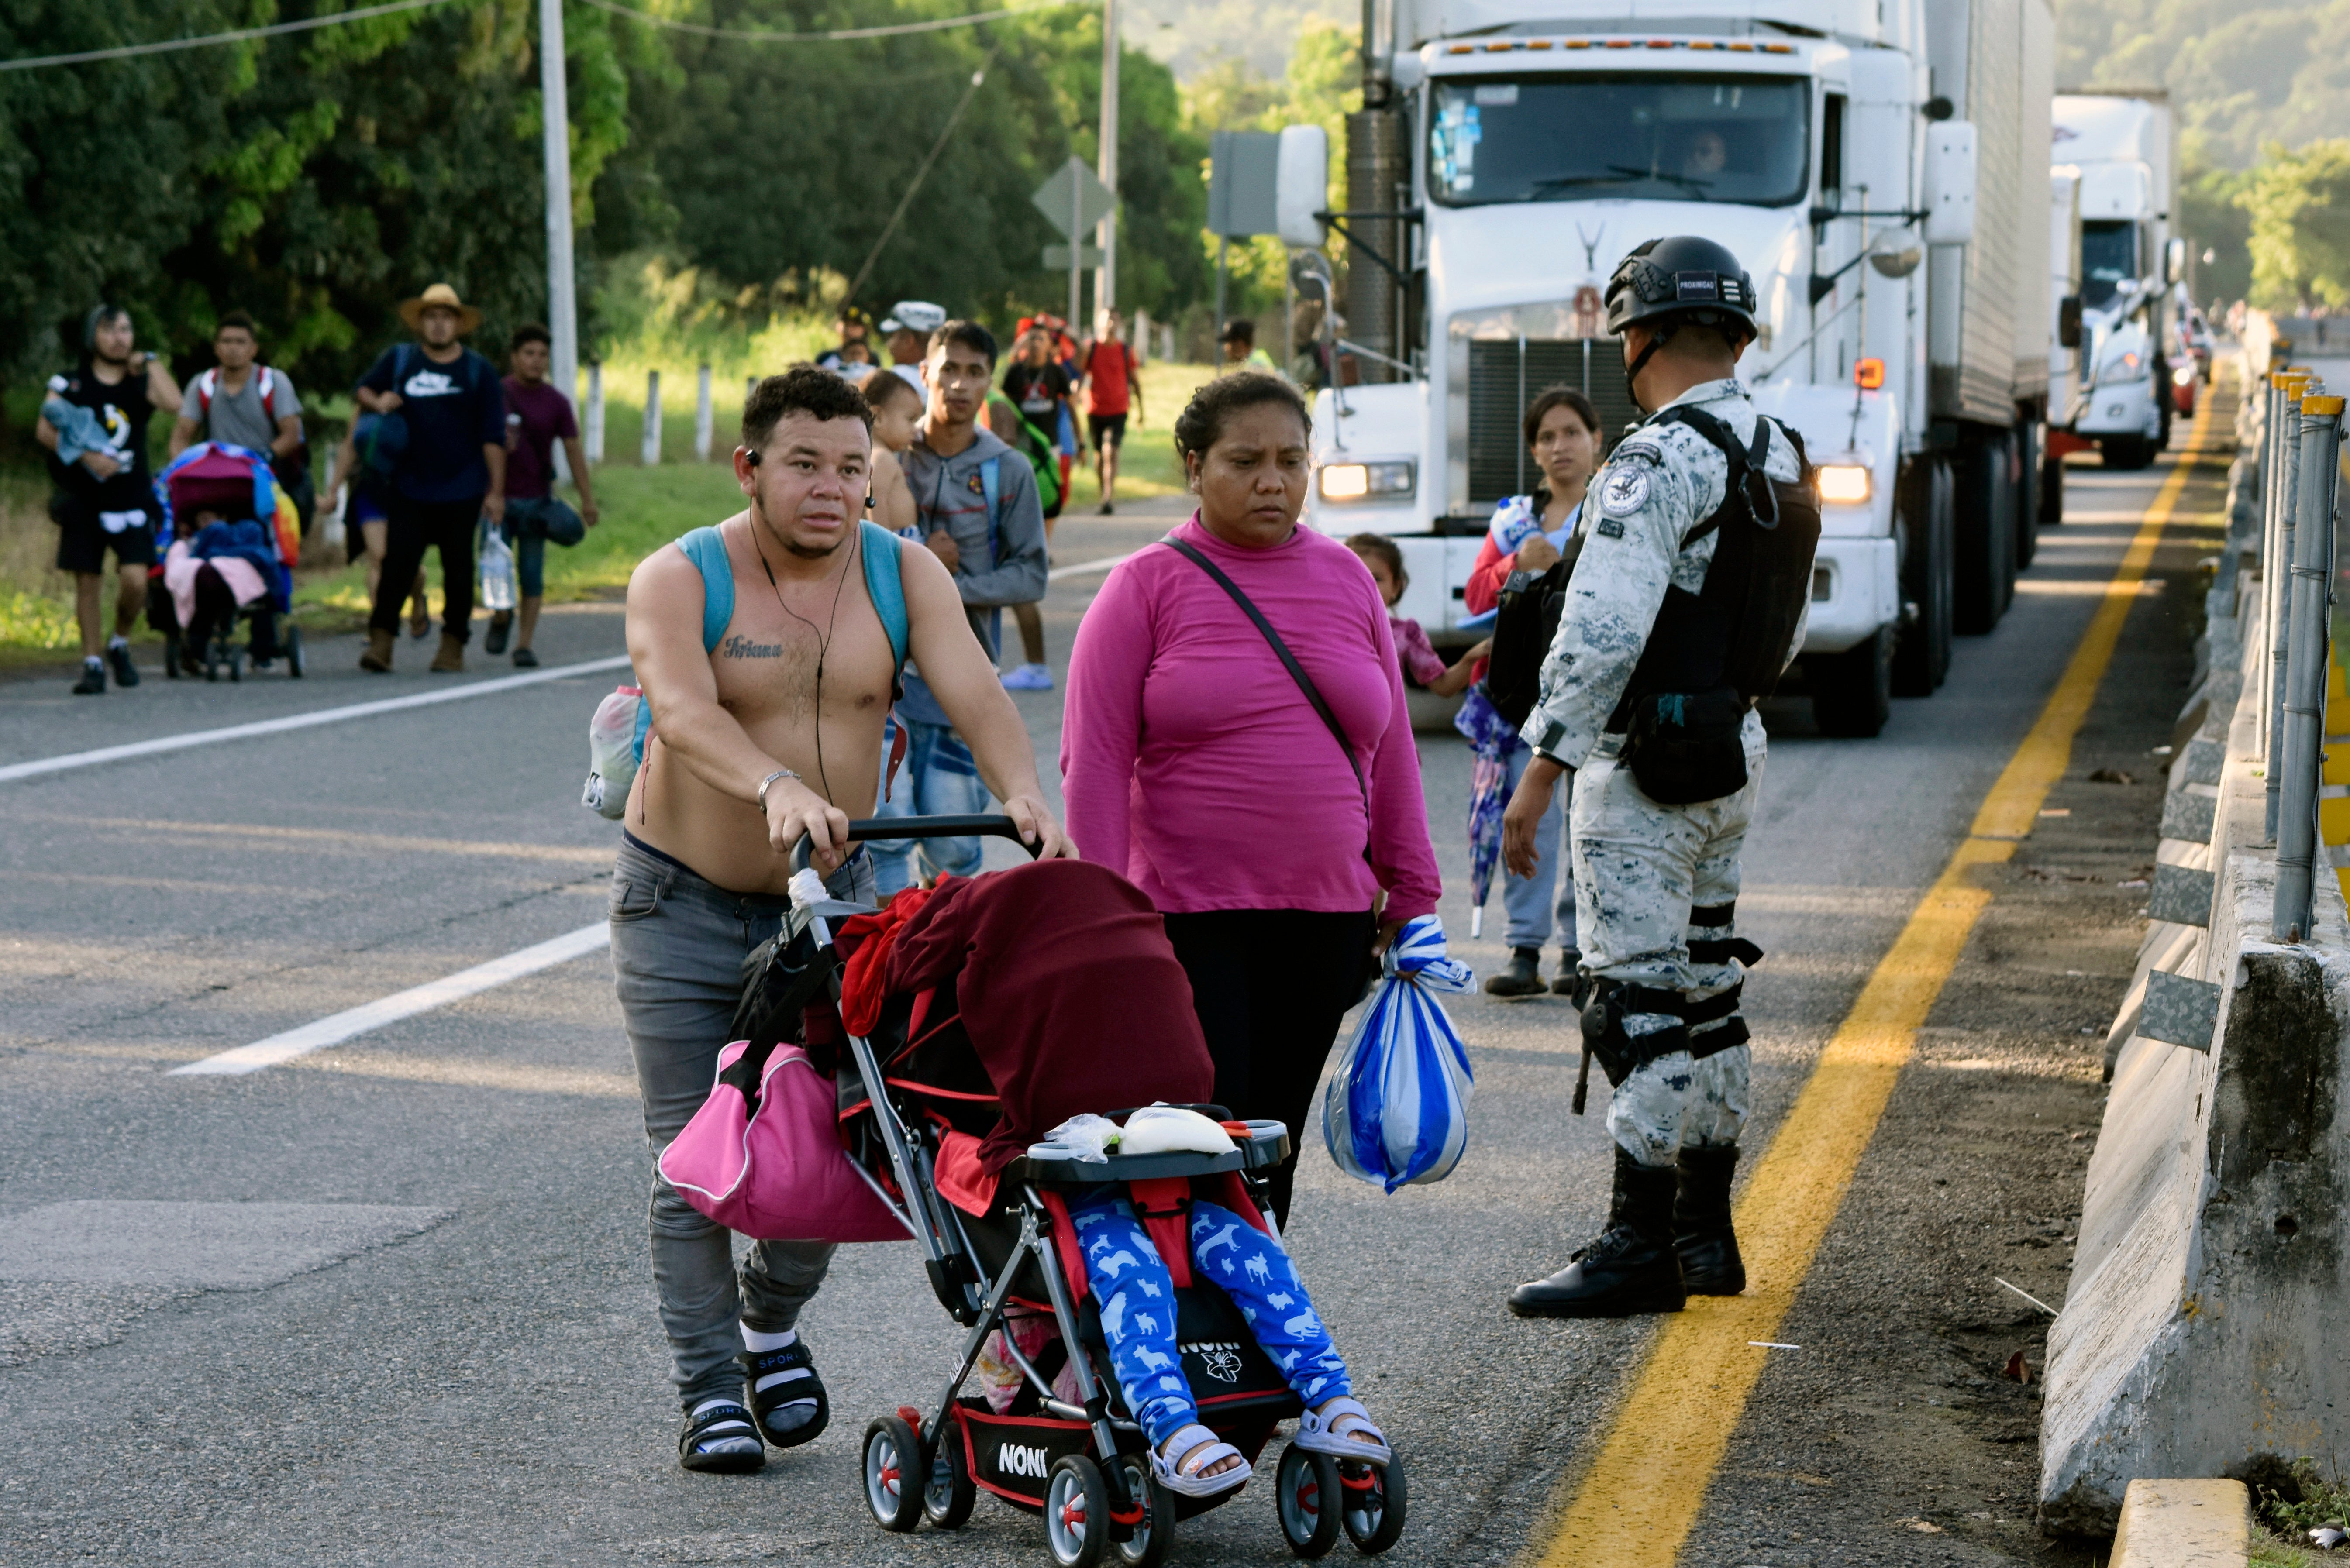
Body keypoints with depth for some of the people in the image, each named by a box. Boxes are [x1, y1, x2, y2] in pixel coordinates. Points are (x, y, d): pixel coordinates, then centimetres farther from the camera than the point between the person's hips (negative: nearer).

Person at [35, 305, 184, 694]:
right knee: (87, 584, 1)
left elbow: (173, 404, -14)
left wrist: (148, 364, -5)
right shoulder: (70, 383, 4)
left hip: (130, 497, 0)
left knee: (135, 580, -13)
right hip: (82, 498, 0)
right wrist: (87, 457, -19)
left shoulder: (140, 382, 8)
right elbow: (45, 430, -7)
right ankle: (92, 665, 9)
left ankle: (120, 644, 14)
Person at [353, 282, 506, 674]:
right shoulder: (398, 360, 9)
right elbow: (363, 390, 24)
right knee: (397, 562, -8)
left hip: (462, 493, 0)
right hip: (410, 490, 1)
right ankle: (381, 642, -7)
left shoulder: (478, 371, 5)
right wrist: (377, 402, -1)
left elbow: (493, 436, 3)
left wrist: (496, 491, -3)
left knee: (458, 568, 4)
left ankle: (453, 645, 13)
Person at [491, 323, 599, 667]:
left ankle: (524, 645, 5)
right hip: (499, 497, -1)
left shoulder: (556, 403, 3)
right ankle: (501, 619, 23)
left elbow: (573, 449, 6)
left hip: (537, 500, 1)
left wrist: (587, 498, 3)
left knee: (532, 575, 0)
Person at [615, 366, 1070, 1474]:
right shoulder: (679, 580, -12)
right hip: (684, 905, -3)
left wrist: (1023, 798, -36)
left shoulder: (904, 576, -2)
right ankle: (709, 1390, 9)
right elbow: (684, 709, -30)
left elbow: (974, 695, -16)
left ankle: (771, 1322, 31)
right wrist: (778, 788, -50)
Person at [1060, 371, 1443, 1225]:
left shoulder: (1346, 578, 11)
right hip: (1187, 920, -4)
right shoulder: (1147, 586, -2)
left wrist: (1412, 892, 13)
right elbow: (1095, 761, -5)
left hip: (1326, 919, 4)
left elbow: (1390, 747, 16)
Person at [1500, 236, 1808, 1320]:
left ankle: (1640, 1247, -4)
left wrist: (1540, 774, -22)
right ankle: (1705, 1227, 23)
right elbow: (1790, 625, 19)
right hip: (1734, 753, 9)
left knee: (1638, 1003, -6)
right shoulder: (1780, 456, 10)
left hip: (1643, 764, -9)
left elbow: (1601, 633, -24)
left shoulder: (1657, 462, -19)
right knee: (1702, 988, 15)